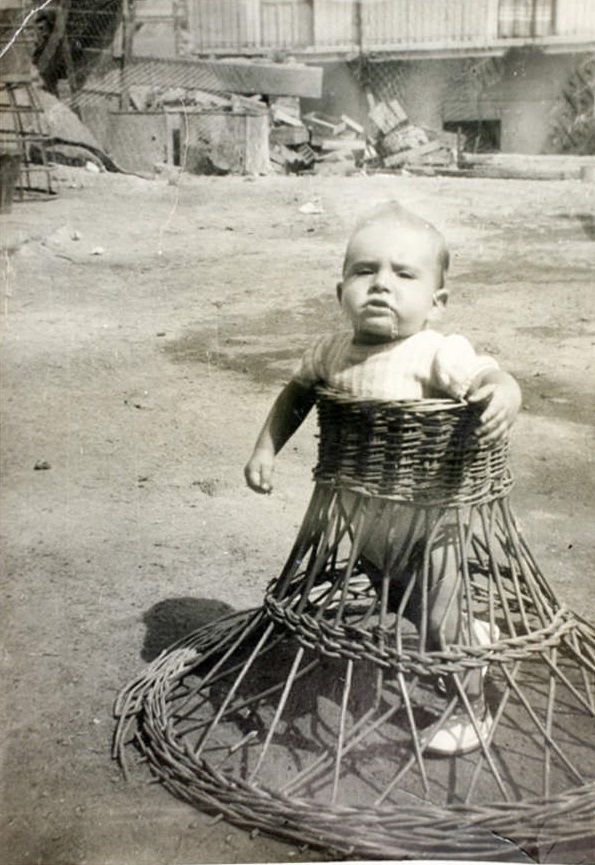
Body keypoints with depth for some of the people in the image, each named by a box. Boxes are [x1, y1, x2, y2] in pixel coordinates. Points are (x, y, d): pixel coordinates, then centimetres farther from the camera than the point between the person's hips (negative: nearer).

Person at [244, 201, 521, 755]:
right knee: (399, 605, 28)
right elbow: (297, 392, 12)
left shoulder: (437, 353, -22)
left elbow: (493, 377, -34)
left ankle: (472, 710, 39)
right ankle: (475, 635, 57)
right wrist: (266, 449, 7)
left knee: (436, 622, 11)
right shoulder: (332, 350, -3)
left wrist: (501, 398, -55)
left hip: (421, 524, -7)